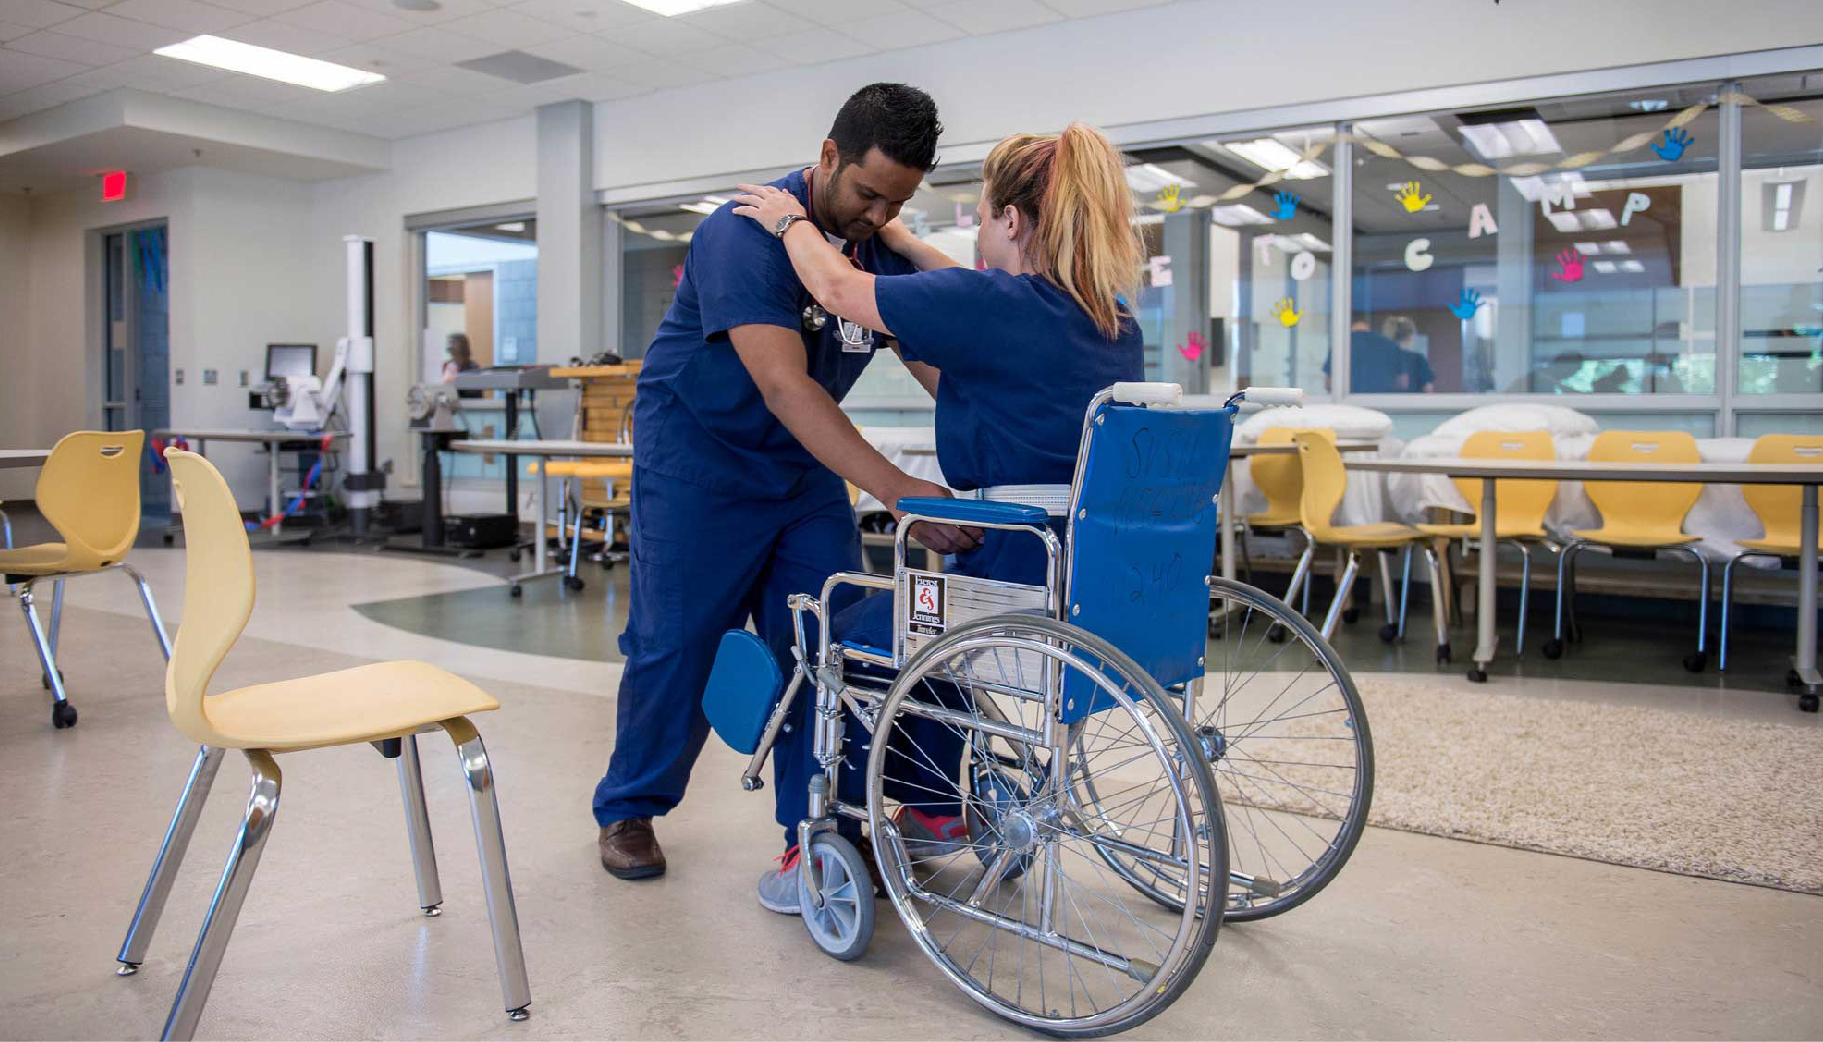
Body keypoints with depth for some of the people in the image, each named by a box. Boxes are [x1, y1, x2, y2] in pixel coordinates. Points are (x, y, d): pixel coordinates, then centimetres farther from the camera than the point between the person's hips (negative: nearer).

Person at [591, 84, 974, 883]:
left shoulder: (885, 253, -3)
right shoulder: (745, 233, -25)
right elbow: (784, 386, -37)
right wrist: (897, 490, -47)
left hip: (808, 461, 6)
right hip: (700, 453, -5)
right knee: (674, 642, -1)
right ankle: (628, 810, 21)